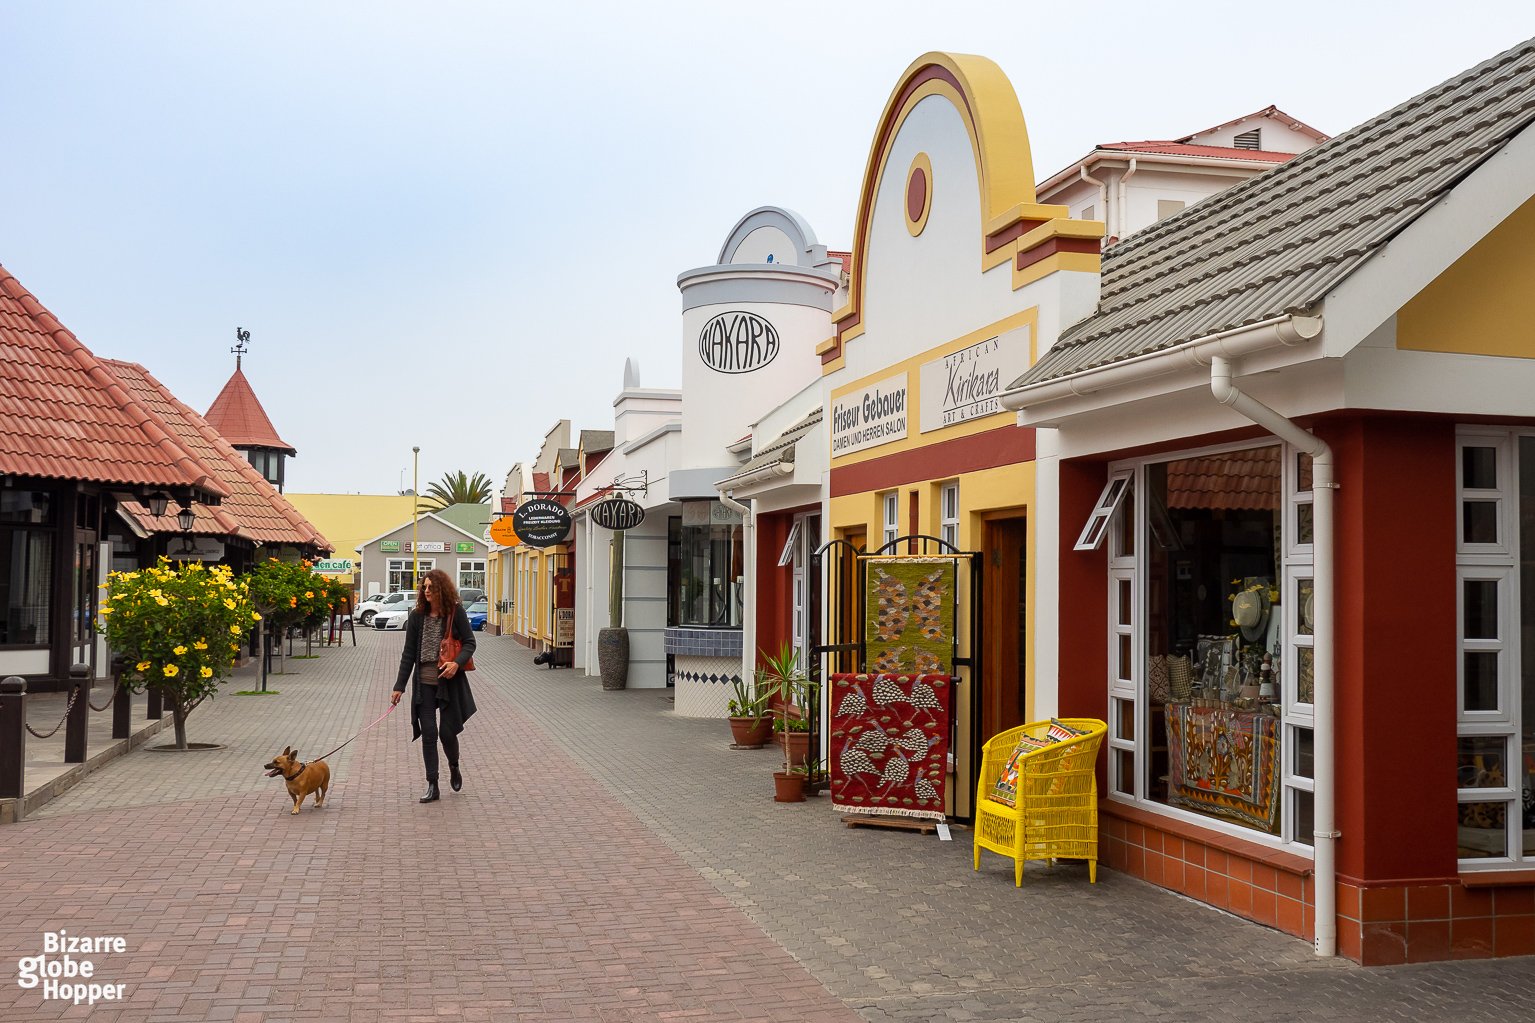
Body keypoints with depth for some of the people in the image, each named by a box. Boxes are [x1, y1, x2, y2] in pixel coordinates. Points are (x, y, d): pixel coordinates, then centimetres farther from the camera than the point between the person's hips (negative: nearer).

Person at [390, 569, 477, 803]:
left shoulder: (456, 613, -5)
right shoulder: (417, 616, 2)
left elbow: (469, 642, -1)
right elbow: (409, 653, 5)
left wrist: (457, 663, -21)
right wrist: (400, 686, 3)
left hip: (449, 681, -2)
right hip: (424, 682, 2)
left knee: (447, 732, 1)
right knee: (428, 733, 1)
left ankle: (454, 768, 33)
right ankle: (432, 786, 9)